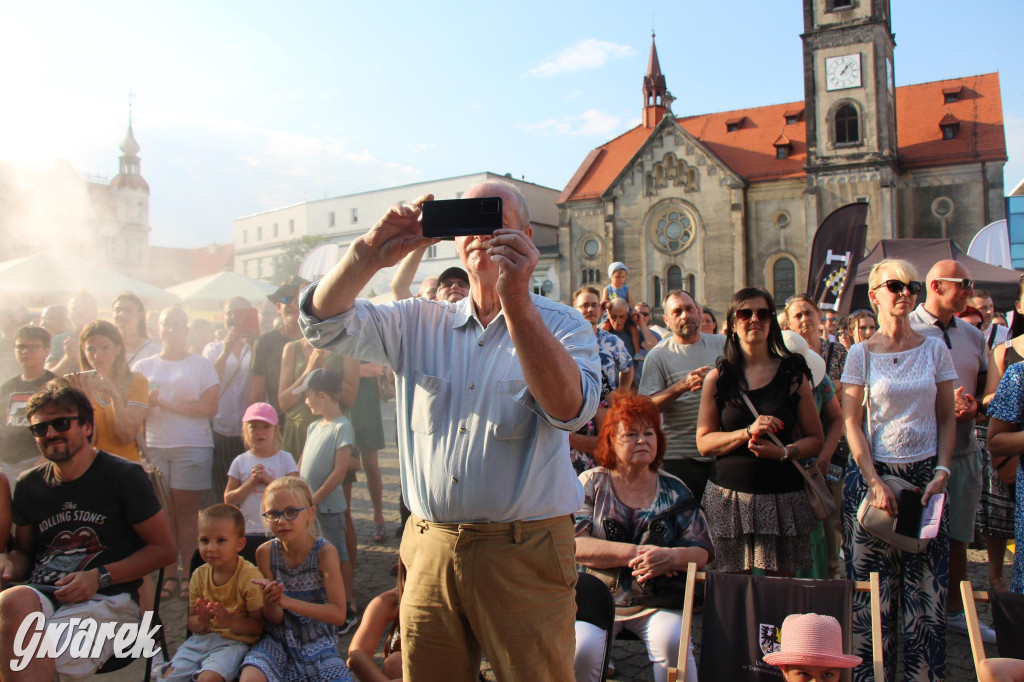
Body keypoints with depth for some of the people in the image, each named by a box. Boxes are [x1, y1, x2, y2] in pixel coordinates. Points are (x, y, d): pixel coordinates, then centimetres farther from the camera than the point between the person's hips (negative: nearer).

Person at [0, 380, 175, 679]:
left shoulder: (123, 475, 1)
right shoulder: (28, 485, 16)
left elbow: (164, 548, 1)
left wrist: (100, 576, -9)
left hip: (106, 600, -4)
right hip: (40, 594, 5)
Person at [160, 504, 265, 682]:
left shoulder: (250, 576, -12)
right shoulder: (199, 575, 6)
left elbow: (259, 625, -11)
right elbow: (191, 624, 10)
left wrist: (229, 621, -27)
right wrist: (201, 621, -14)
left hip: (234, 642, -5)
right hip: (201, 639, 5)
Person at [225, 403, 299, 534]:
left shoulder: (285, 458, 1)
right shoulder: (240, 461, 5)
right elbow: (228, 500, 1)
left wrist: (268, 479, -17)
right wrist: (251, 482, -12)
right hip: (248, 530, 1)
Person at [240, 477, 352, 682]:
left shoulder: (325, 552, -14)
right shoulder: (265, 553, -8)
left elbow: (338, 615, -19)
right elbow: (275, 619, -3)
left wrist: (288, 602, -29)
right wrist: (269, 602, -27)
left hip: (318, 644, 0)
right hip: (278, 641, 0)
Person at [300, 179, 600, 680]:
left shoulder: (563, 325, -1)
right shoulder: (419, 323, 10)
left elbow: (569, 408, -20)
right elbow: (324, 322, 1)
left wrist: (516, 299, -29)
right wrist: (371, 253, -17)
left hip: (523, 554, -3)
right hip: (429, 549, 3)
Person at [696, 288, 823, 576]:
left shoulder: (793, 375, 5)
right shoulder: (717, 378, 4)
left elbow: (815, 438, 6)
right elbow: (703, 441, 1)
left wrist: (784, 452, -13)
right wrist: (747, 432, -13)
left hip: (783, 497, 0)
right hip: (729, 495, 0)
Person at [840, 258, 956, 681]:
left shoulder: (935, 350, 6)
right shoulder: (861, 354, 0)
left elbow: (947, 419, 8)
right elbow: (852, 424, -3)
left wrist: (941, 473, -4)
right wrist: (875, 482, -12)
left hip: (925, 475, 2)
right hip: (872, 474, -2)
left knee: (927, 587, 2)